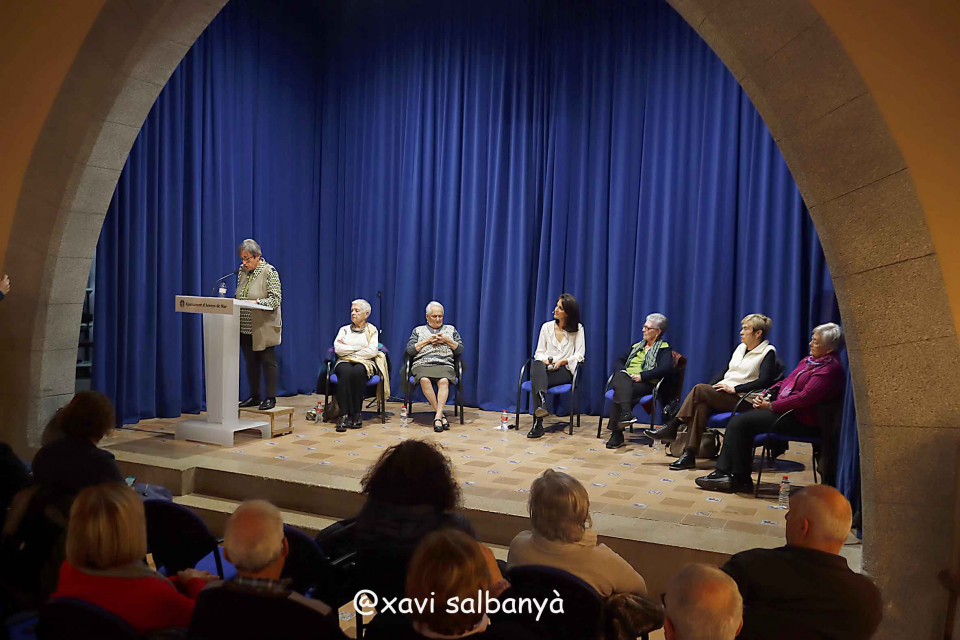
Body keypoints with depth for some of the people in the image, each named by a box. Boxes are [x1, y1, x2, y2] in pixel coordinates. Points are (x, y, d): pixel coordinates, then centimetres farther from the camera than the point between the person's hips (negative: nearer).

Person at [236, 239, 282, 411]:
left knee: (268, 362, 1)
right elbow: (239, 296, 18)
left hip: (264, 328, -6)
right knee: (251, 363, 12)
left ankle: (270, 398, 8)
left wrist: (257, 302, -27)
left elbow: (276, 299, -15)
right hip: (245, 327, 7)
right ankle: (254, 396, 22)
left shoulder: (270, 271, -10)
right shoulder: (242, 270, 10)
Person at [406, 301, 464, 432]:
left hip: (444, 365, 0)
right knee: (424, 380, -36)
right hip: (422, 365, 0)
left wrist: (447, 340, 3)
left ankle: (437, 416, -40)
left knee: (444, 381, -36)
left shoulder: (451, 329, 25)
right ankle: (441, 414, -30)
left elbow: (460, 350, 17)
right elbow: (410, 350, 9)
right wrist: (427, 340, 2)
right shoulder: (418, 330, 23)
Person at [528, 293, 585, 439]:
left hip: (565, 370, -3)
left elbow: (579, 355, 1)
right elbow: (539, 352, 14)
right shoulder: (546, 327, 16)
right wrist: (544, 360, -9)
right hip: (545, 367, 3)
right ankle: (542, 404, -58)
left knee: (536, 379, -36)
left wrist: (562, 361, -16)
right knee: (536, 365, -39)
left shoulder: (578, 329, 8)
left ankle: (538, 424, -44)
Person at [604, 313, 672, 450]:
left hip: (645, 384, -4)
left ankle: (616, 434, -34)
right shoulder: (636, 346, 29)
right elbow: (618, 361, 21)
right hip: (625, 379, 4)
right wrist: (622, 371, -4)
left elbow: (665, 368, -9)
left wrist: (641, 376, -16)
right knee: (620, 376, -34)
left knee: (620, 393, -34)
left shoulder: (664, 348, 10)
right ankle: (626, 413, -50)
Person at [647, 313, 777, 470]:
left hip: (742, 400, -6)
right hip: (722, 395, 6)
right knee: (701, 405, -27)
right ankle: (689, 455, -33)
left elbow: (764, 381, -14)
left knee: (699, 389, -25)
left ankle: (672, 427, -17)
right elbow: (724, 373, 22)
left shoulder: (768, 352, 0)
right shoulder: (740, 348, 22)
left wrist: (734, 389, -19)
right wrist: (709, 388, 4)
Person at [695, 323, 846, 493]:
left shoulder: (830, 368, -14)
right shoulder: (808, 361, 17)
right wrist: (767, 395, 4)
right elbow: (786, 382, 23)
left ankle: (740, 479, -6)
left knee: (741, 422, -17)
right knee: (736, 422, -6)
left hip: (800, 420, -10)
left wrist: (771, 406, -17)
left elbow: (804, 398, -22)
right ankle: (723, 472, -8)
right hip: (781, 407, 10)